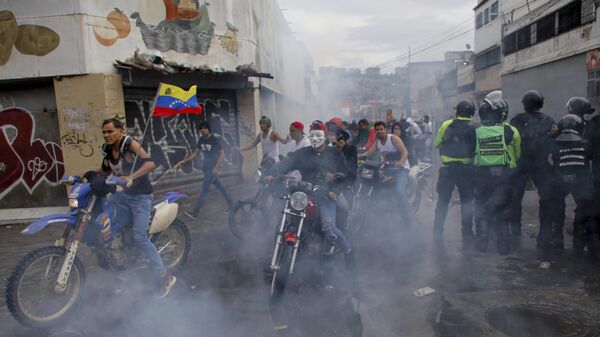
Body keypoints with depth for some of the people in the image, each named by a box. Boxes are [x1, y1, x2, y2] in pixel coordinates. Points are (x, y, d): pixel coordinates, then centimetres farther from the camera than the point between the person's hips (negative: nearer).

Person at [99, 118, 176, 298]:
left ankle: (165, 277, -5)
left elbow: (150, 164, -31)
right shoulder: (107, 150, 4)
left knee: (140, 238, -15)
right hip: (124, 194, 8)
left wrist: (130, 178, -41)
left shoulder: (130, 144, -16)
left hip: (141, 196, -7)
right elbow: (105, 172, 20)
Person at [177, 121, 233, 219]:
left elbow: (222, 154, -13)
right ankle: (231, 204, 28)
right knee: (220, 187, 15)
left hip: (213, 167, -7)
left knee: (204, 189, -9)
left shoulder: (215, 139, -13)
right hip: (206, 167, 7)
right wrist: (184, 161, 4)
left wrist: (216, 167, -21)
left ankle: (195, 213, -9)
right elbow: (195, 153, 14)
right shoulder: (201, 140, 6)